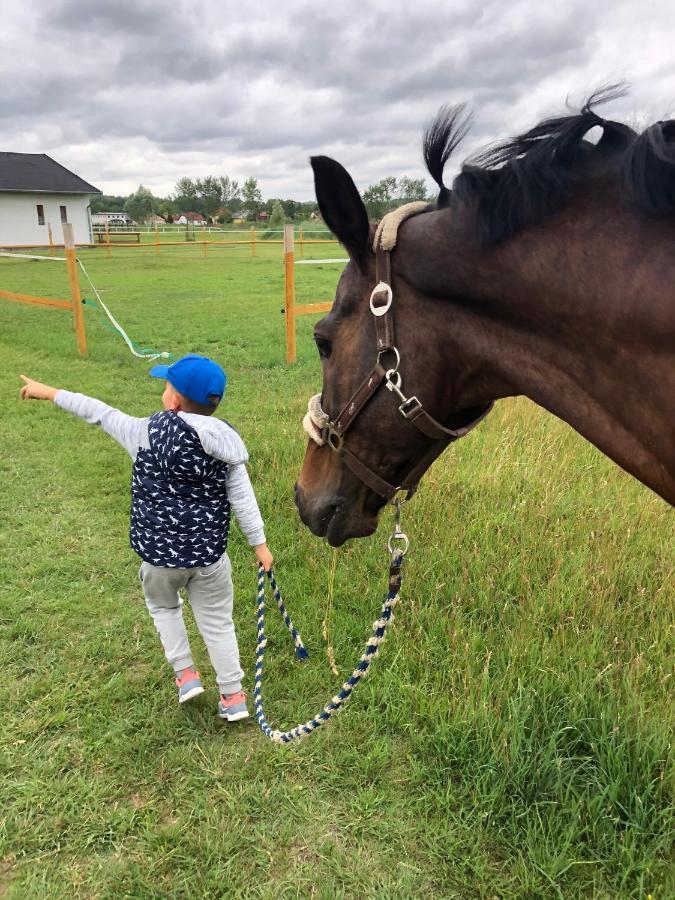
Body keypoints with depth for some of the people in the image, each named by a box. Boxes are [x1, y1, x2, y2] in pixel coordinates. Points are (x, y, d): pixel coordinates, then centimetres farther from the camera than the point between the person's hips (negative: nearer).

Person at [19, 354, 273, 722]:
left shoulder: (146, 433, -14)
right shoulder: (225, 443, -7)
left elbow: (100, 413, -2)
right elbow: (243, 498, -5)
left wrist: (51, 393, 13)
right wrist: (259, 543, 3)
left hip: (160, 553, -1)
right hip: (210, 553, 2)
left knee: (162, 606, 29)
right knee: (217, 623, 16)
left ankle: (185, 674, 27)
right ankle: (233, 697, 24)